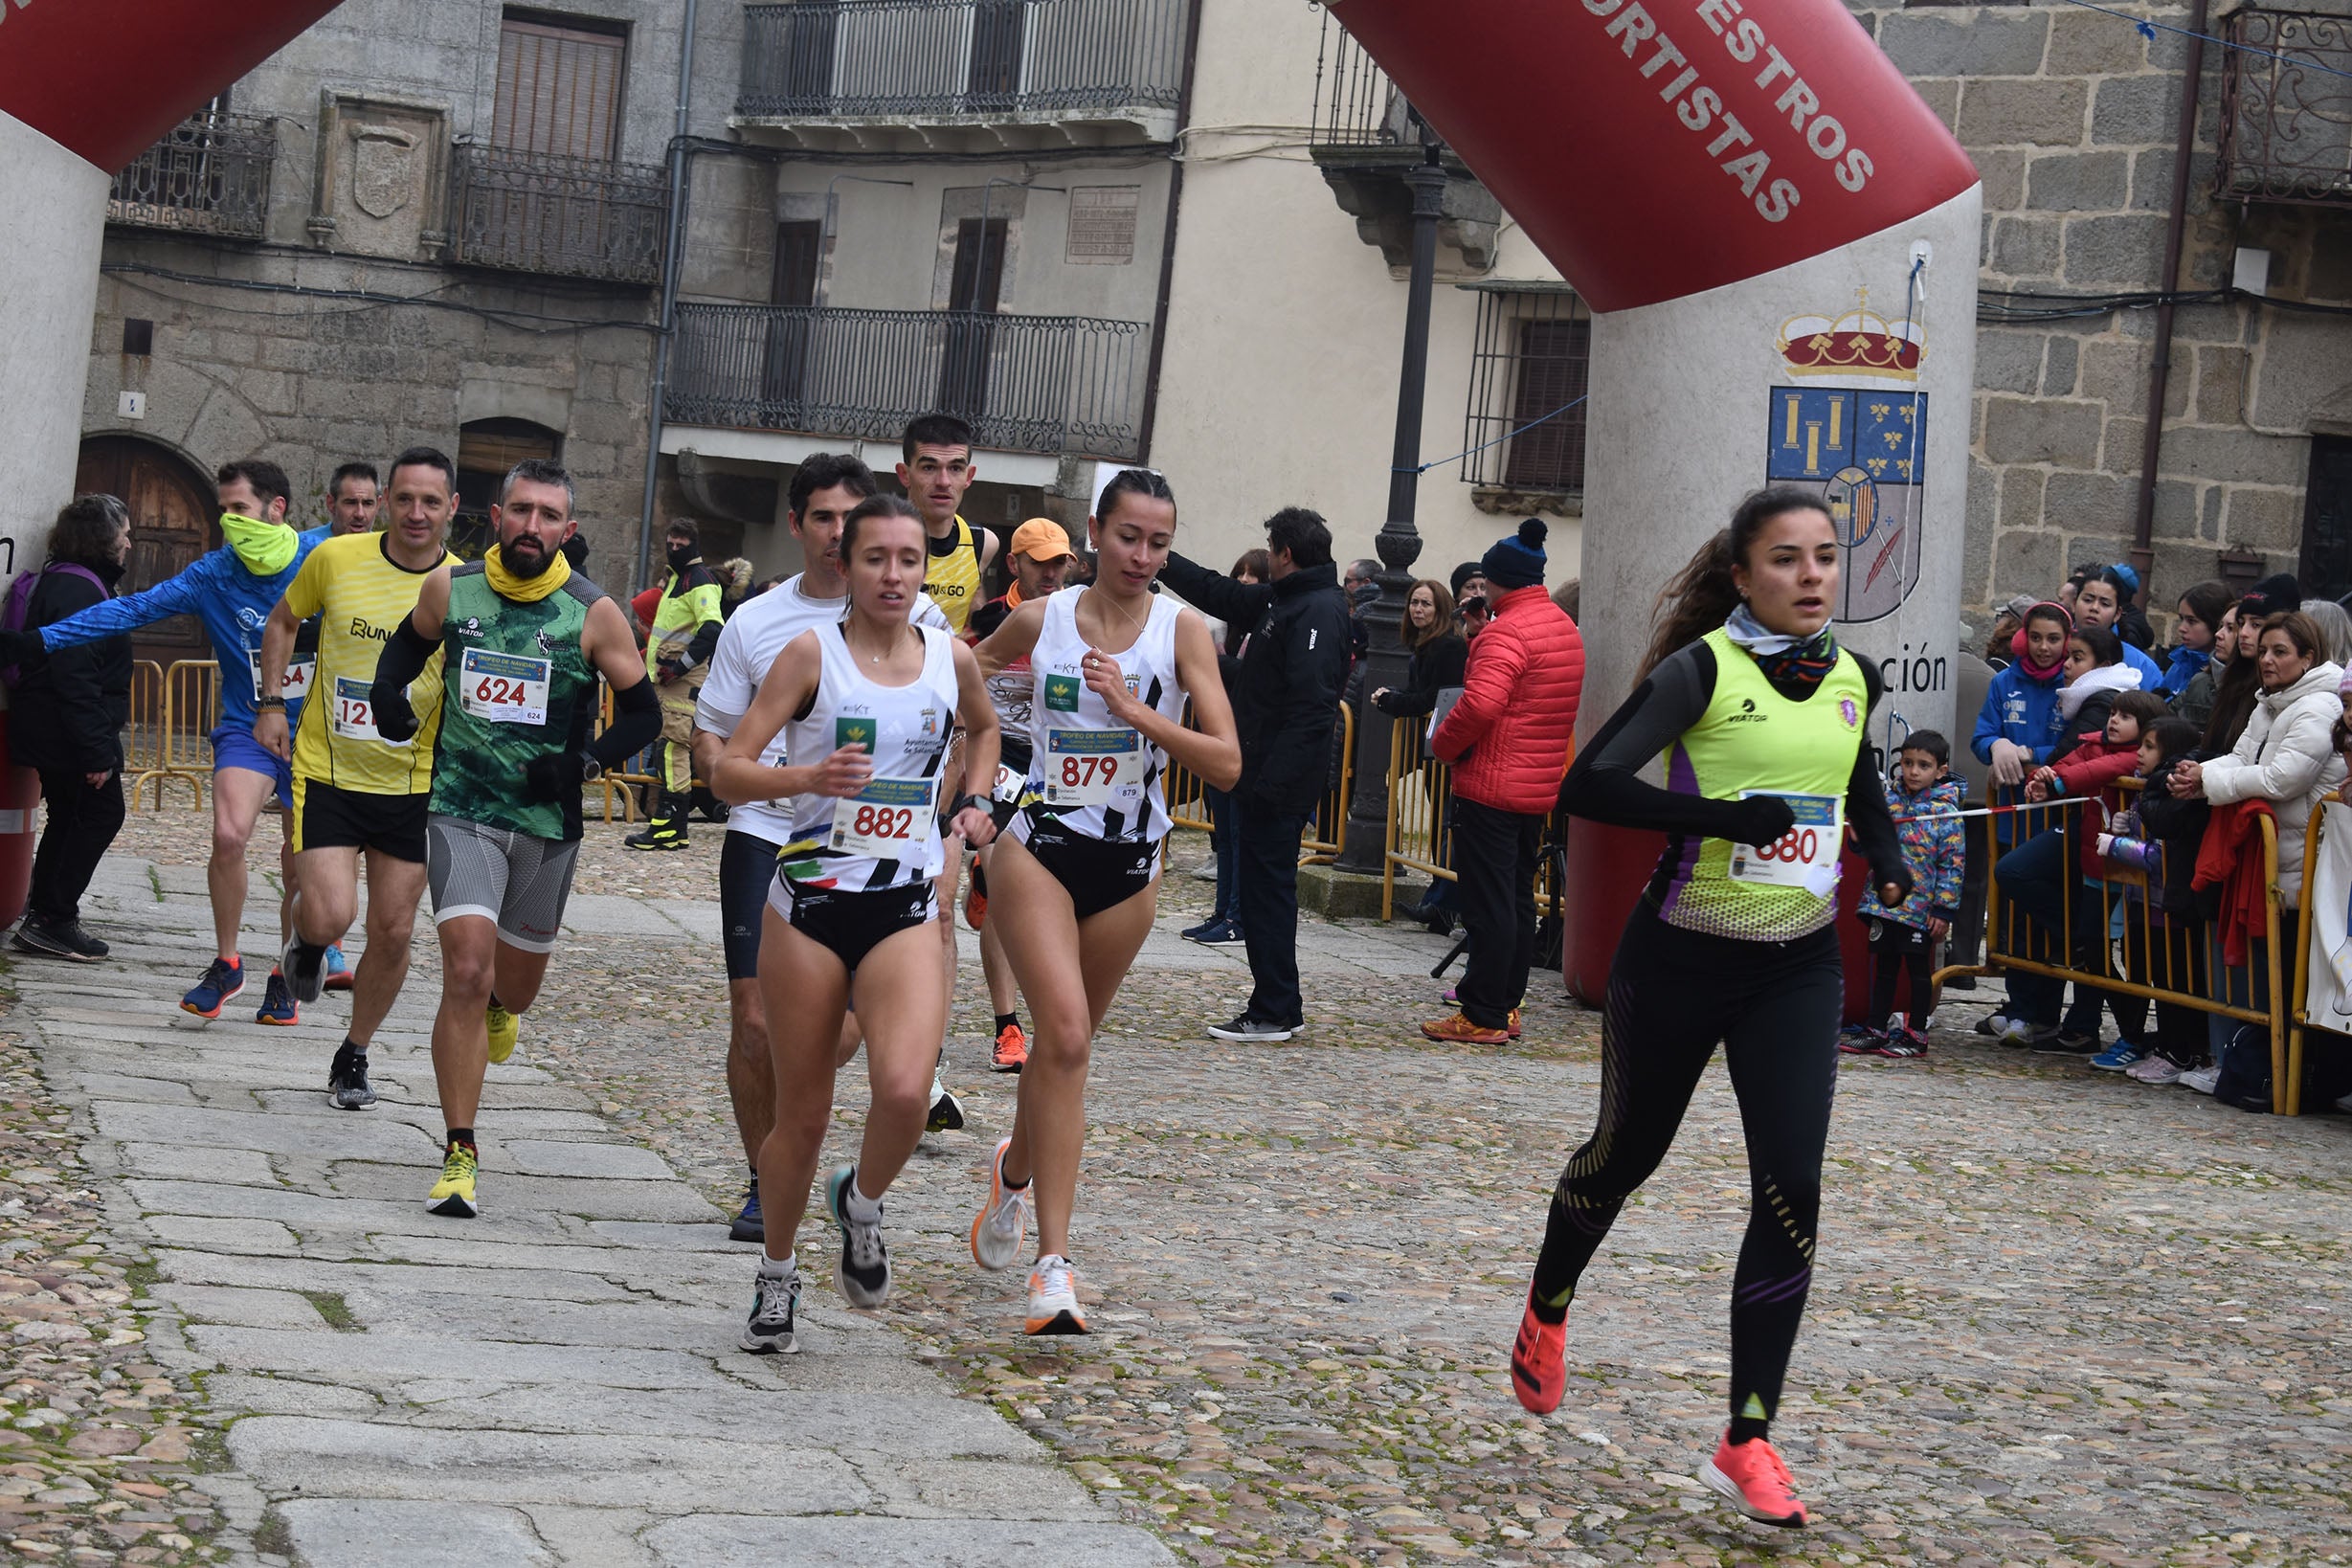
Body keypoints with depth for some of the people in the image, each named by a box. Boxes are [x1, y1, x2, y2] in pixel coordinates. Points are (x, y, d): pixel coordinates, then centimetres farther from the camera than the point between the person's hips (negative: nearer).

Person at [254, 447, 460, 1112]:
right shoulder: (335, 558, -8)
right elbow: (283, 620, 12)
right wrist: (272, 703, 4)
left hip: (412, 783, 1)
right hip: (327, 771, -1)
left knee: (393, 932, 5)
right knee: (329, 916, -16)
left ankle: (353, 1058, 27)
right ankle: (306, 943, 24)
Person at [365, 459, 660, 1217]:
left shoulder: (593, 614, -7)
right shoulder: (449, 588, -2)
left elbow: (643, 712, 2)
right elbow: (410, 641, 21)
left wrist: (588, 761, -14)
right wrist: (387, 690, 0)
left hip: (548, 819, 1)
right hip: (460, 809, -1)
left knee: (517, 979, 16)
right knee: (465, 971, -15)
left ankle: (500, 1004, 57)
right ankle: (460, 1156, -10)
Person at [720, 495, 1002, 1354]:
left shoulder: (952, 658, 6)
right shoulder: (812, 652, -4)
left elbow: (982, 727, 30)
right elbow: (728, 771, -8)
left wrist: (972, 802, 13)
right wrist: (809, 777, -25)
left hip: (906, 910, 2)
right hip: (810, 902, -2)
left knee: (904, 1091, -21)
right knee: (803, 1114, 5)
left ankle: (861, 1204, 12)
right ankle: (777, 1276, 29)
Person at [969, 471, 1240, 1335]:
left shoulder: (1181, 630, -4)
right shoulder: (1039, 620, -2)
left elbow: (1226, 763, -11)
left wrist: (1135, 711, -21)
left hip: (1128, 863, 2)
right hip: (1038, 846, -2)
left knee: (1065, 1042, 15)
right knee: (1065, 1035, -19)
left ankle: (1015, 1170, 46)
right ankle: (1054, 1263, -19)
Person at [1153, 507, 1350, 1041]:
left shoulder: (1318, 611, -17)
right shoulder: (1282, 599, 15)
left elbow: (1311, 707, -24)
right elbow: (1217, 593, 30)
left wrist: (1273, 781, -26)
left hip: (1281, 785, -10)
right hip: (1266, 778, 10)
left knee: (1268, 887, -6)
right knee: (1264, 888, 13)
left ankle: (1273, 1012, -1)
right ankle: (1279, 1008, 19)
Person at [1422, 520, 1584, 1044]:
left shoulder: (1507, 632, -17)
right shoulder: (1567, 630, 13)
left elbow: (1480, 704, -28)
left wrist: (1443, 745, -12)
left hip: (1491, 786, -9)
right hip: (1540, 788, 9)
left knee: (1488, 903, -5)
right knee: (1517, 899, 15)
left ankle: (1482, 1017, -3)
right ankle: (1506, 1004, 21)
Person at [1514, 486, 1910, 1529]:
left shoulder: (1851, 678, 4)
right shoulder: (1703, 669, -14)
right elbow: (1589, 785, -25)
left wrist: (1886, 861, 9)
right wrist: (1725, 818, -31)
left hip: (1797, 969, 4)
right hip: (1679, 960, -4)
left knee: (1792, 1193, -10)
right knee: (1626, 1155, 16)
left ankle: (1747, 1442, -4)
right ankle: (1547, 1311, 48)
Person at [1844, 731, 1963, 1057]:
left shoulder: (1946, 812, -8)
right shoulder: (1887, 798, 6)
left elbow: (1952, 864, -9)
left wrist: (1944, 909, -12)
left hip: (1920, 908, -5)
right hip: (1883, 901, 5)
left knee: (1918, 968, 6)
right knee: (1884, 967, 13)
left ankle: (1916, 1034, 15)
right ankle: (1877, 1028, 21)